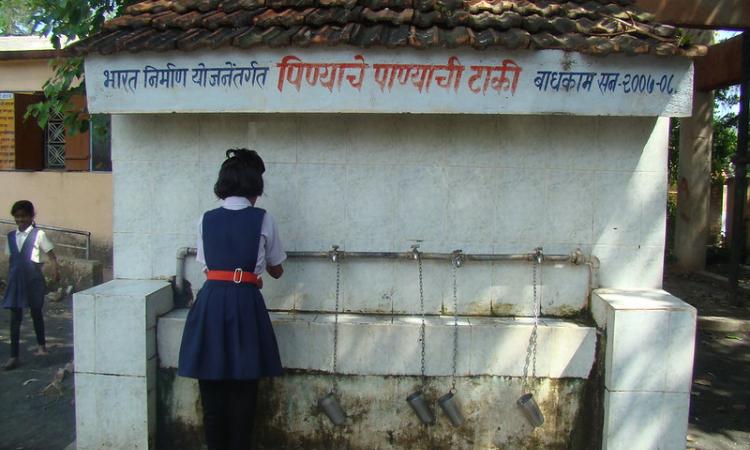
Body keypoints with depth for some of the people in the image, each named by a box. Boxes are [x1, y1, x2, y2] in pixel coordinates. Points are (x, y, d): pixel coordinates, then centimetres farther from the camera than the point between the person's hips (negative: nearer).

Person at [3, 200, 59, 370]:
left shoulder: (38, 234, -4)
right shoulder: (11, 236, 9)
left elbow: (51, 255, -5)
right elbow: (11, 258, 15)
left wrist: (56, 269, -21)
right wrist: (9, 277, 13)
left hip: (33, 279, -3)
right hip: (16, 280, 3)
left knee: (36, 312, 11)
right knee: (15, 317, 1)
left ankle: (41, 345, 31)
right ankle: (13, 356, 2)